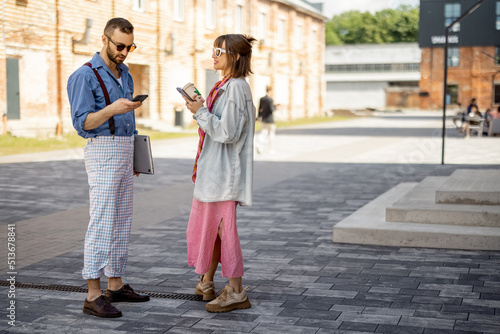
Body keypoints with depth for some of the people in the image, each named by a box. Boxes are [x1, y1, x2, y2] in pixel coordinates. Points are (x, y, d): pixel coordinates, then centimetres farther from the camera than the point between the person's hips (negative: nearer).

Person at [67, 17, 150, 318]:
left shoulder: (125, 74, 16)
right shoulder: (85, 76, -9)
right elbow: (82, 123, -16)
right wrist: (112, 109, -31)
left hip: (125, 151, 8)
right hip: (102, 150, -8)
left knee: (122, 223, 10)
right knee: (103, 223, -12)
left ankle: (116, 285, 18)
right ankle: (94, 296, -10)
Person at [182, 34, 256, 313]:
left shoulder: (236, 88, -16)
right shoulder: (224, 86, 15)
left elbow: (228, 132, -21)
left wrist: (200, 112, -16)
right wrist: (201, 110, 12)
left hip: (224, 170, -10)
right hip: (213, 169, 10)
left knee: (223, 228, -4)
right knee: (209, 226, 17)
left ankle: (236, 292, 6)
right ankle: (206, 283, 29)